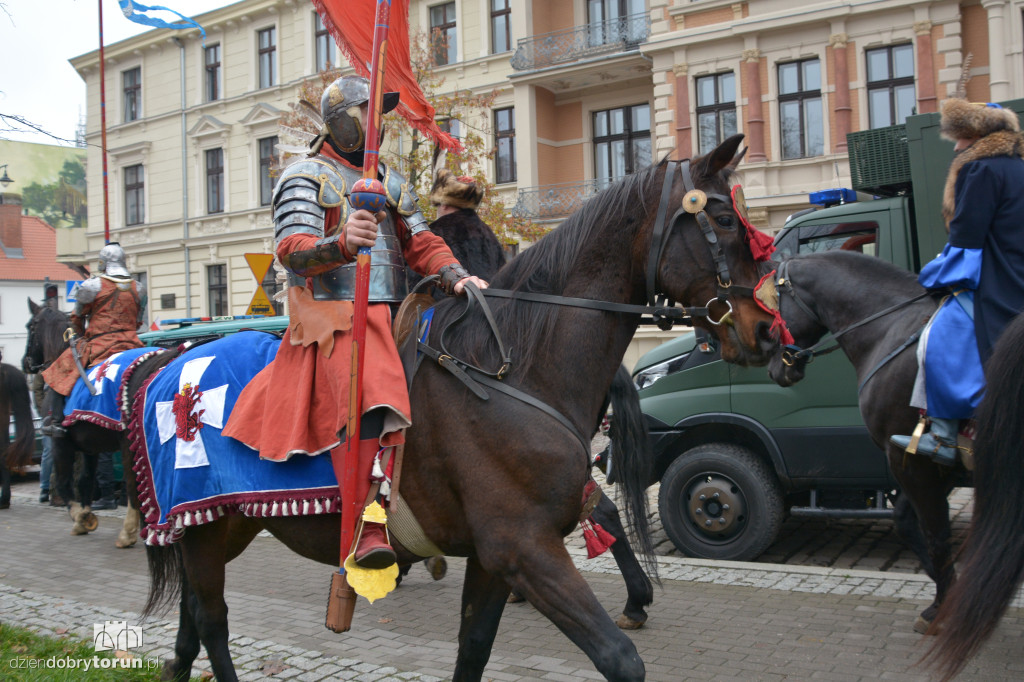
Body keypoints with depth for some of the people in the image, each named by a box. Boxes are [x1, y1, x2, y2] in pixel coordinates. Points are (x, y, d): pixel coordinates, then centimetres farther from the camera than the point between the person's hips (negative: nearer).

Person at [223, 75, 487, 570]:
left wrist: (455, 276, -5)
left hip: (392, 311, 8)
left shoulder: (390, 181, 25)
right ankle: (366, 525, -34)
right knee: (366, 395, -30)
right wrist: (343, 243, -31)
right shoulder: (305, 176, 5)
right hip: (333, 313, -7)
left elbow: (420, 242, 15)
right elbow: (292, 250, -9)